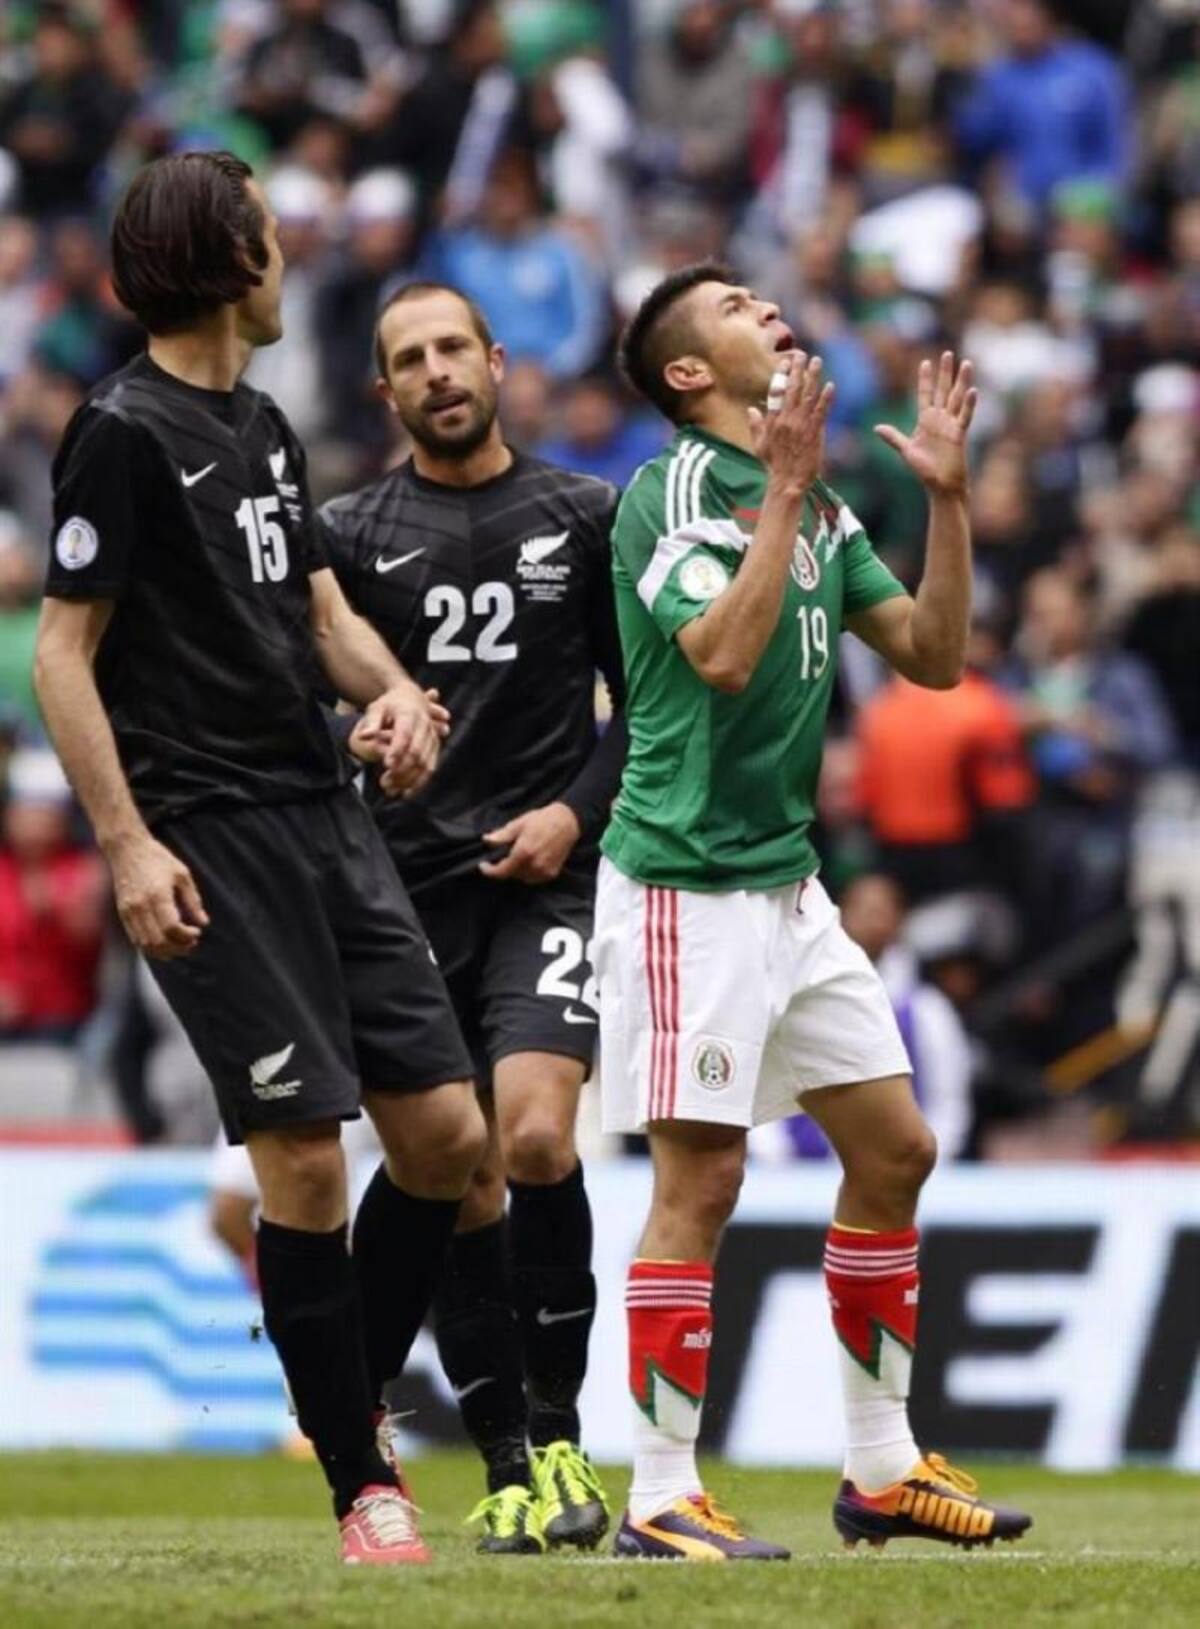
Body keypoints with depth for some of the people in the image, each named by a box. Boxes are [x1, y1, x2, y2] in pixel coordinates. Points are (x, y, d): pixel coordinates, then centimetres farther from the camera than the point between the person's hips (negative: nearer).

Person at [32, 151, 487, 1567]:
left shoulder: (263, 427, 16)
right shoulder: (123, 432, -8)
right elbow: (62, 651, -11)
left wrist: (394, 689, 1)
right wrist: (127, 845, -18)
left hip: (327, 816, 8)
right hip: (210, 843, -8)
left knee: (446, 1132, 3)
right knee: (304, 1154, -9)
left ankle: (348, 1393, 20)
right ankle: (360, 1483, -1)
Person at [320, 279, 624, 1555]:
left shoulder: (584, 518, 7)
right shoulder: (351, 536, 7)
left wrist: (577, 810, -4)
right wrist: (348, 740, -14)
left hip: (547, 873, -1)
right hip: (413, 879, 1)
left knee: (536, 1137, -19)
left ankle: (557, 1432, -6)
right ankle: (507, 1466, 7)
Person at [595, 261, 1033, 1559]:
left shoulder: (819, 509, 13)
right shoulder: (672, 493, -11)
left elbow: (932, 656, 12)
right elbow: (726, 656, -25)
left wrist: (947, 494, 3)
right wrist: (784, 488, -24)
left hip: (787, 881, 9)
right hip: (685, 882, -9)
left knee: (893, 1149, 9)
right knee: (700, 1179, -9)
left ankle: (883, 1471, 18)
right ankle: (661, 1500, -4)